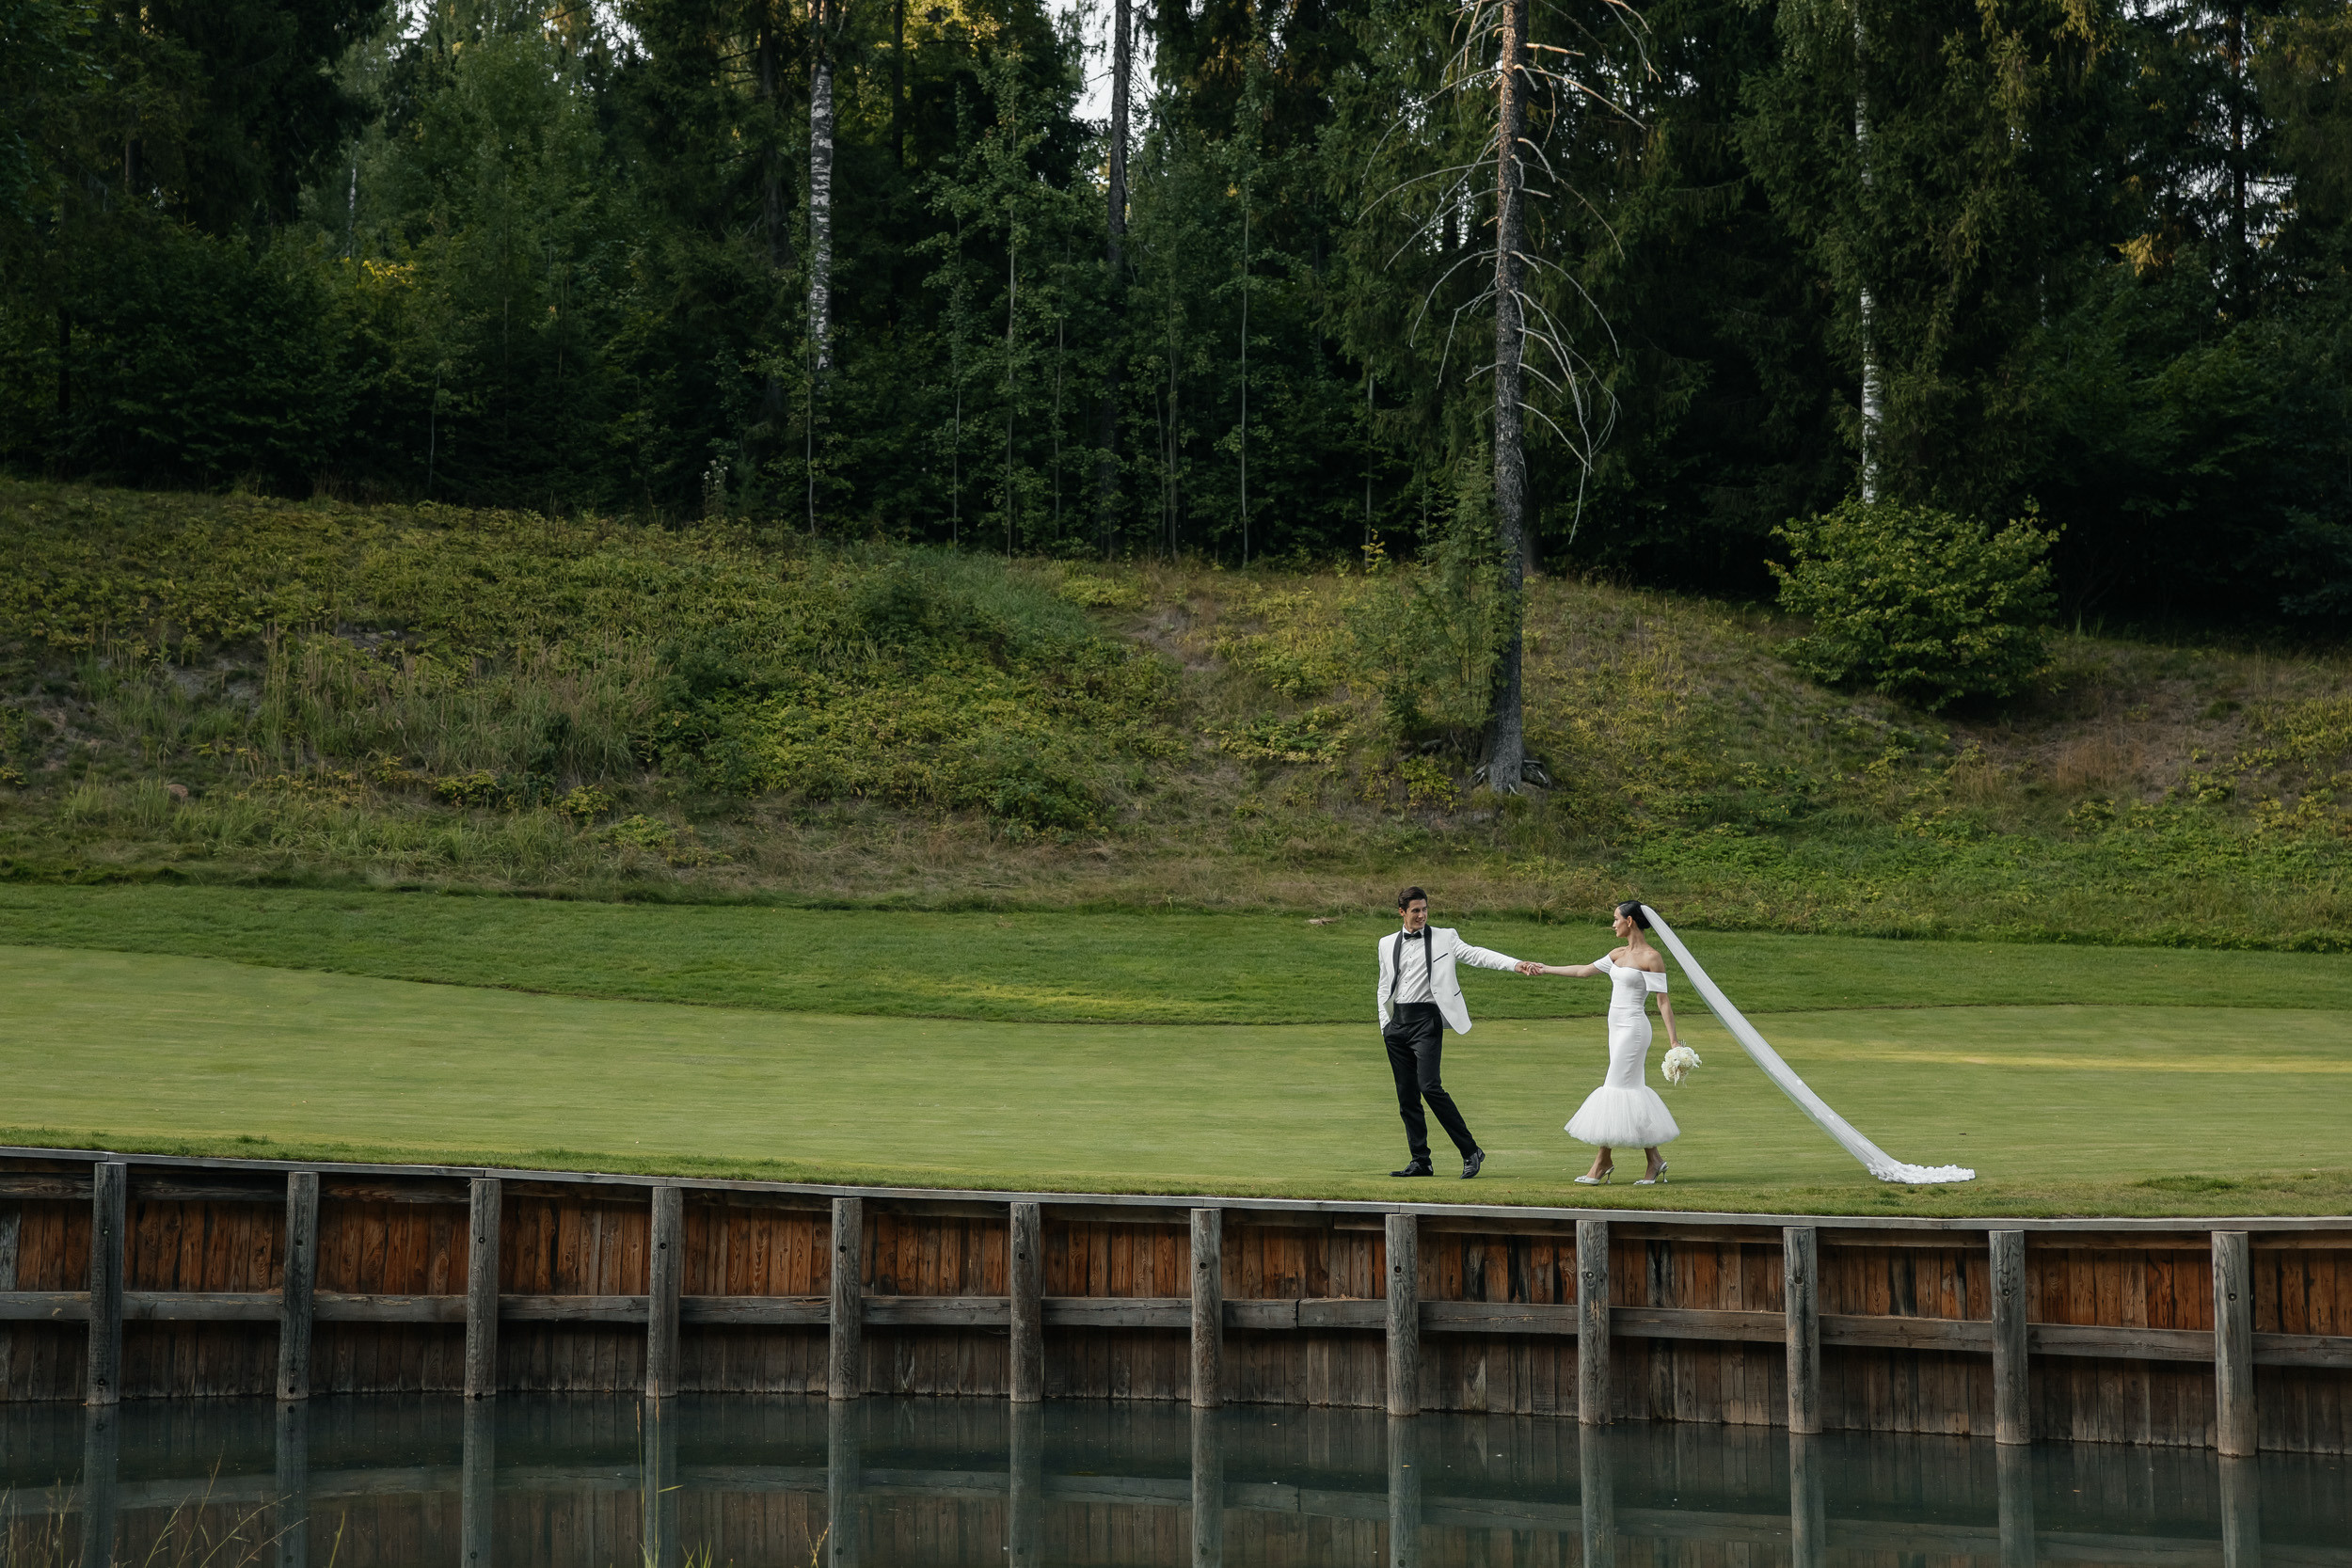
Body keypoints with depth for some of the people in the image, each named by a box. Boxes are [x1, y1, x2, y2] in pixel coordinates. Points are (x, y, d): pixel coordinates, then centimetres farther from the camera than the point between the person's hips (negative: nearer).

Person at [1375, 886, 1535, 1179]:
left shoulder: (1443, 938, 3)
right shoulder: (1388, 944, 15)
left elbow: (1477, 955, -8)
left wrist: (1516, 964, -21)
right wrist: (1385, 1024, 10)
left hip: (1426, 1019, -5)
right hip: (1396, 1022, 5)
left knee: (1430, 1086, -18)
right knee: (1406, 1096, 4)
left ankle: (1471, 1152, -10)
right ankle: (1420, 1161, 11)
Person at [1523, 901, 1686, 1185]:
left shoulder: (1651, 958, -9)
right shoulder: (1618, 954, 14)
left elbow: (1663, 1000, -11)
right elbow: (1584, 971, 23)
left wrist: (1673, 1039, -13)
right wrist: (1546, 969, 27)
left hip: (1633, 1028, -8)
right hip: (1617, 1028, 8)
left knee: (1616, 1089, -8)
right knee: (1632, 1091, 7)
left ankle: (1602, 1162, -4)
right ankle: (1655, 1161, 11)